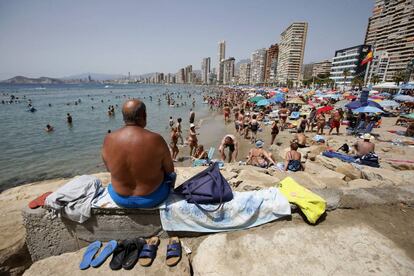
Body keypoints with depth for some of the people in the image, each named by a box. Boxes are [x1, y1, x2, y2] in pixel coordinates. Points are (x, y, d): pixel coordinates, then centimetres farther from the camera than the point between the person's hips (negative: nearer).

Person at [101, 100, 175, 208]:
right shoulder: (156, 139, -26)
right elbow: (170, 170, -12)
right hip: (153, 198, -2)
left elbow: (109, 169, 1)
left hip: (120, 198, 3)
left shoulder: (108, 139, -16)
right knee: (171, 175, 28)